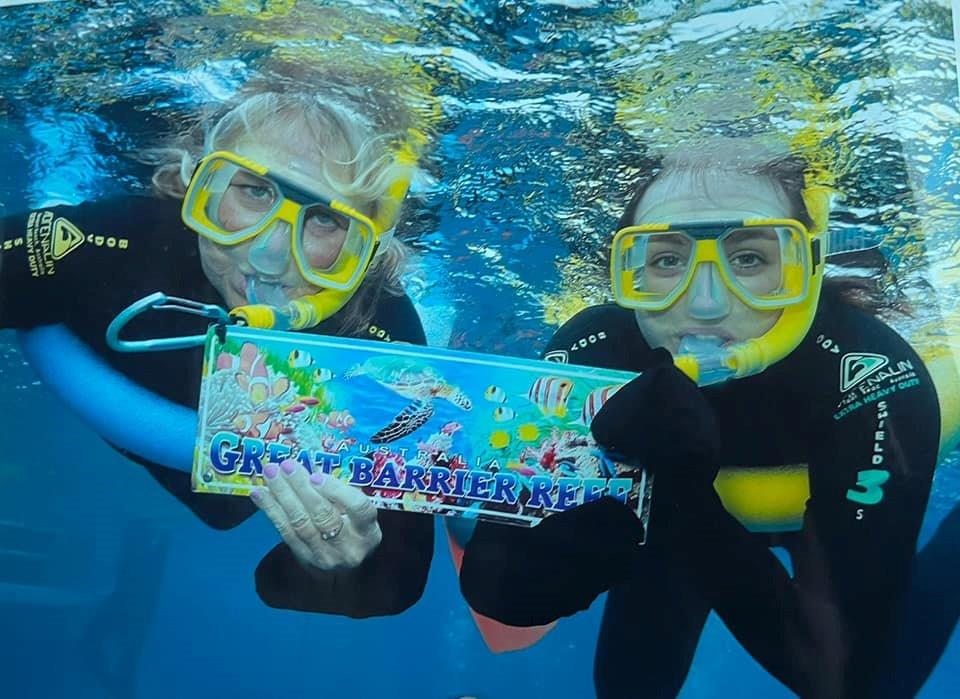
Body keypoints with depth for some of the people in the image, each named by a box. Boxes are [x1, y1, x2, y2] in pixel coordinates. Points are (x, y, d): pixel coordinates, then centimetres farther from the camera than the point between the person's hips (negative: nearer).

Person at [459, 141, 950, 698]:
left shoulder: (877, 381, -37)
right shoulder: (589, 355, -33)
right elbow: (499, 590, -34)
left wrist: (682, 490, -50)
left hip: (842, 513, 1)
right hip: (678, 523, 0)